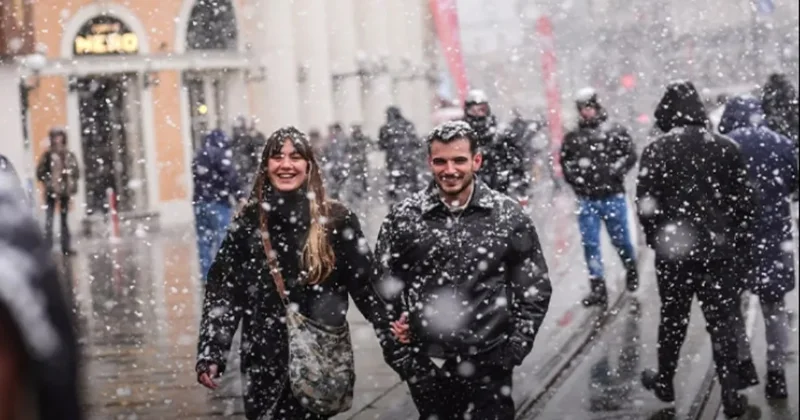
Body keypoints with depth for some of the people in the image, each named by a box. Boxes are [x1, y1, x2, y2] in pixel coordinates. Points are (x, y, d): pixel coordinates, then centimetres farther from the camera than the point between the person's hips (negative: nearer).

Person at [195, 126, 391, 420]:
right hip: (263, 360, 1)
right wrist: (209, 354, -5)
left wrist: (393, 330, -14)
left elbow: (364, 283, -1)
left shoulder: (336, 219, -3)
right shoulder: (248, 221, 1)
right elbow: (223, 289, 2)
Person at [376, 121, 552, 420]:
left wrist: (514, 349, -4)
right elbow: (383, 288, 3)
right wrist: (399, 356, -1)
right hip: (426, 365, 1)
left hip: (490, 364, -1)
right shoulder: (403, 217, -2)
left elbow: (534, 288, 3)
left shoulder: (509, 216, -2)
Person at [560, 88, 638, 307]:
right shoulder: (573, 136, 7)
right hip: (586, 198, 2)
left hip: (613, 195, -2)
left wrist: (615, 170, -14)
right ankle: (597, 288, 5)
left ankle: (631, 270, 37)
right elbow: (564, 160, 16)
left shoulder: (616, 131, 0)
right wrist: (573, 174, -1)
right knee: (590, 244, 0)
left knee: (620, 239, 8)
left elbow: (630, 155, -1)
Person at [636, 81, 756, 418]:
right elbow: (744, 201, 0)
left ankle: (664, 382, 30)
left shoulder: (655, 151, -7)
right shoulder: (725, 148, -1)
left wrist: (656, 240, 8)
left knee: (673, 320, 16)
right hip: (719, 251, 1)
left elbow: (647, 205, -8)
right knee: (722, 323, 5)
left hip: (673, 251, -1)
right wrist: (741, 245, 9)